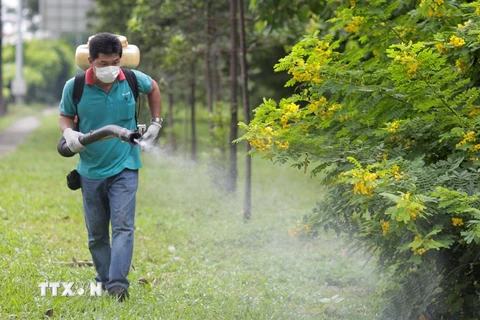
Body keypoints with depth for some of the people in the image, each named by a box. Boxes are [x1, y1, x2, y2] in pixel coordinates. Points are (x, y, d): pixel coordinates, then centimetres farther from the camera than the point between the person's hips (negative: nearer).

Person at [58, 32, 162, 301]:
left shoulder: (133, 80, -8)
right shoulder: (74, 87, -12)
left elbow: (153, 88, 16)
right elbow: (66, 116, 5)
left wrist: (156, 123, 11)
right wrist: (69, 133, -17)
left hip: (124, 168, -1)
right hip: (91, 171, 1)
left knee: (123, 226, -14)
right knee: (97, 234, 10)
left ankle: (119, 283, -20)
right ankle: (104, 280, 24)